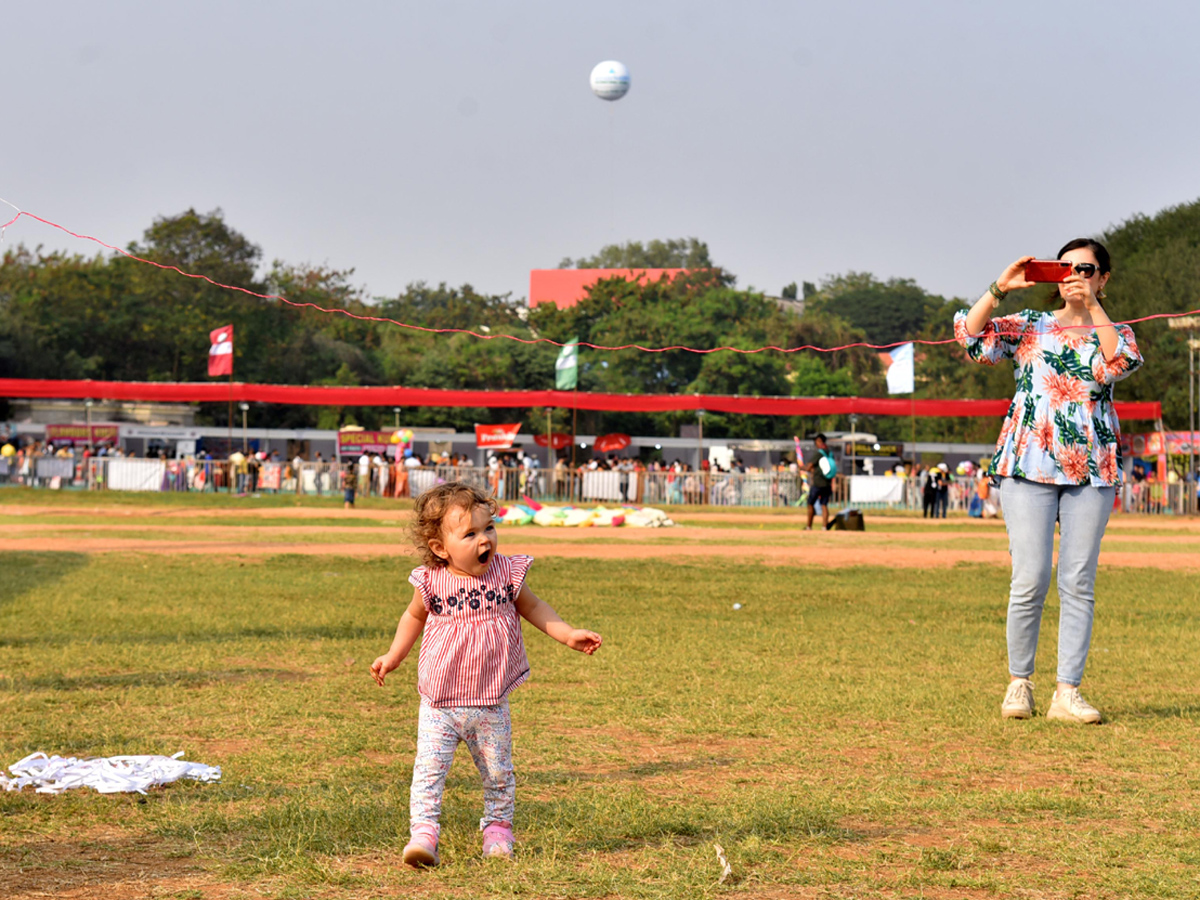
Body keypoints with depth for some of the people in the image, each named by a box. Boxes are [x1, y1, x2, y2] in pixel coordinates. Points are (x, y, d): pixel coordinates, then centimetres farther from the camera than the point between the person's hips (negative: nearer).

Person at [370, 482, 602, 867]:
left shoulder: (506, 574, -7)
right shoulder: (431, 582, -9)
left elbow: (533, 608, 11)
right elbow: (414, 618, 12)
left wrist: (568, 635, 4)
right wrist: (393, 657, 11)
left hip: (490, 704, 1)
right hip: (439, 704, -1)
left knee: (498, 772, 12)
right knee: (429, 767, -12)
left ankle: (498, 828, 31)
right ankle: (423, 833, -9)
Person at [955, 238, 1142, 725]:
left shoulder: (1115, 333, 13)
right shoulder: (1028, 325, 12)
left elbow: (1118, 363, -11)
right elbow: (970, 334, -1)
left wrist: (1094, 307, -11)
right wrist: (1000, 287, -8)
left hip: (1091, 468, 1)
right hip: (1029, 464, -1)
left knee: (1078, 584, -1)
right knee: (1030, 580, -7)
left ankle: (1068, 692, 2)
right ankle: (1019, 683, 8)